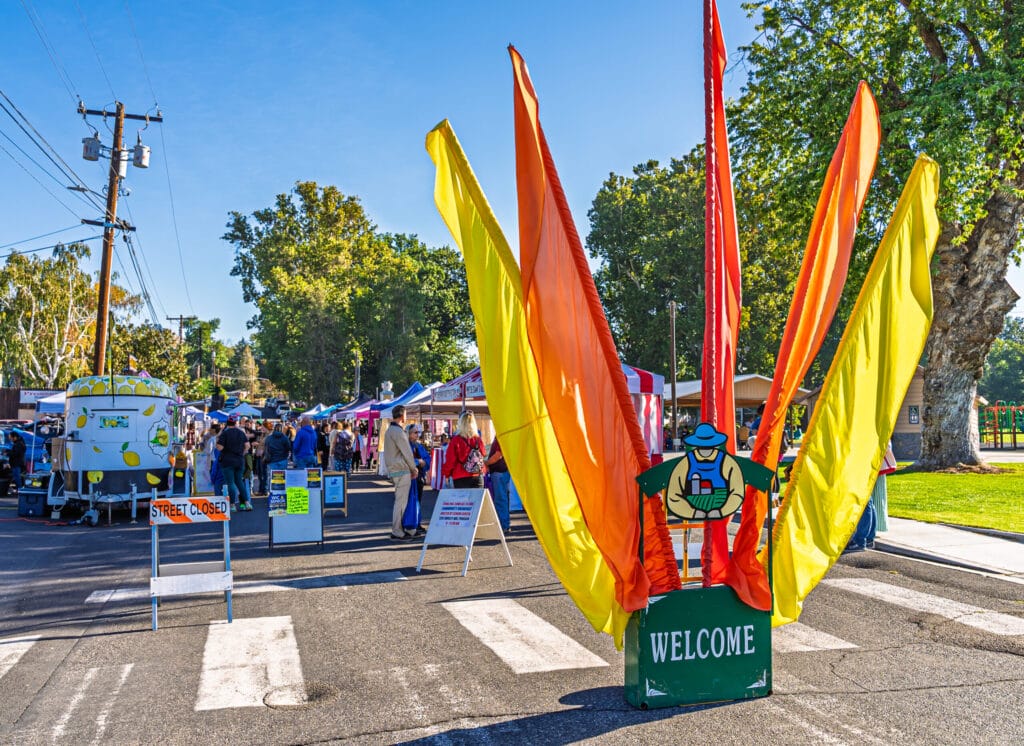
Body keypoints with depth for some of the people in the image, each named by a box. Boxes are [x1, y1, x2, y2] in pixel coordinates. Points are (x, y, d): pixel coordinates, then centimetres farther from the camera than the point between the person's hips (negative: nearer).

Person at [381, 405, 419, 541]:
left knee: (400, 501, 15)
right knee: (401, 502, -6)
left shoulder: (389, 430, 16)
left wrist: (411, 468, 16)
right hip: (402, 470, -10)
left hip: (394, 469, 10)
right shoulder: (398, 431, -16)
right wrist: (414, 469, -2)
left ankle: (399, 529, 20)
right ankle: (397, 532, -3)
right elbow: (406, 452, -14)